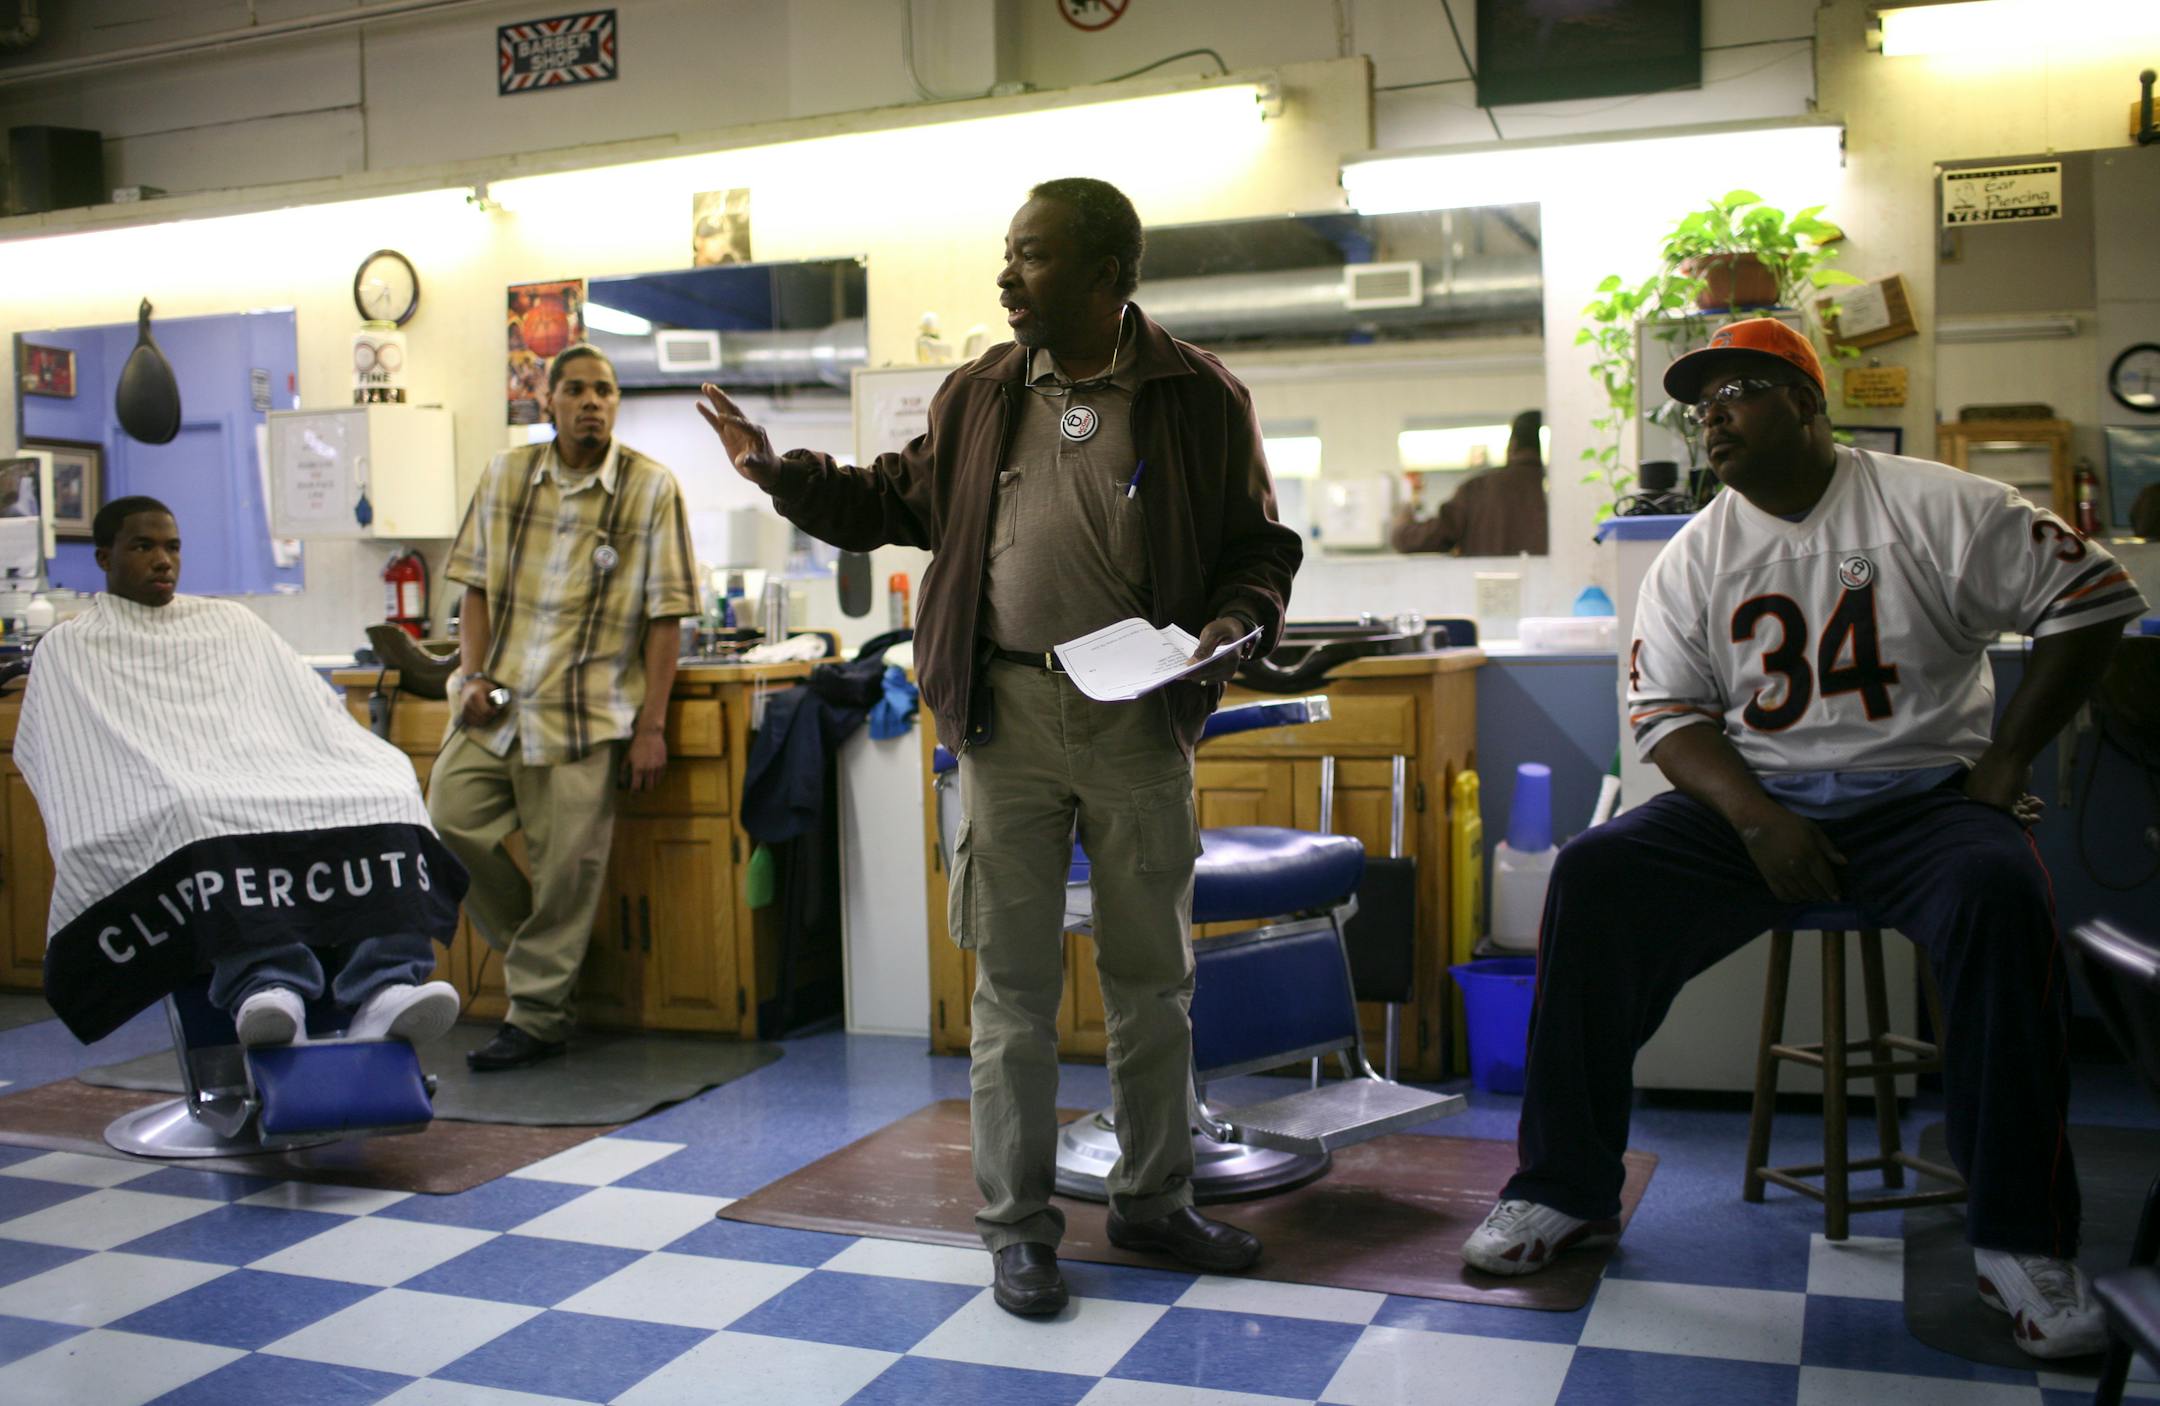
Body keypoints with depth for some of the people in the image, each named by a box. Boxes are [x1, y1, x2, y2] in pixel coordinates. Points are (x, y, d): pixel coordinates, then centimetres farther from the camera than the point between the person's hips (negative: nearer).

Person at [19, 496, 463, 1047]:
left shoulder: (232, 622, 29)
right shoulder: (68, 650, 20)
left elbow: (319, 715, 24)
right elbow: (64, 765, 8)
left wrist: (383, 769, 5)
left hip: (281, 782, 3)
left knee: (386, 794, -28)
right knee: (205, 815, -41)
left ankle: (384, 990, -45)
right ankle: (263, 982, -56)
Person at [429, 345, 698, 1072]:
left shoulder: (651, 488, -2)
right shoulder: (505, 475, 9)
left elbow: (664, 616, -4)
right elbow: (477, 584, 13)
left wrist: (651, 725, -8)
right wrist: (474, 674, -1)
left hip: (587, 710, -4)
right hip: (498, 703, 4)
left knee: (566, 867, -1)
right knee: (448, 824, -1)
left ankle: (536, 1016, 14)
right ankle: (532, 953, 23)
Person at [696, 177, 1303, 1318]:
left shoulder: (1199, 397, 0)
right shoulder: (978, 395, 8)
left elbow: (1260, 545, 5)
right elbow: (898, 500, 18)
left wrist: (1238, 622, -14)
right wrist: (779, 471, 9)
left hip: (1141, 716, -1)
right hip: (1007, 710, 1)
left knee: (1151, 974, 11)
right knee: (1014, 979, 5)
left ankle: (1154, 1200, 29)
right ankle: (1017, 1224, 18)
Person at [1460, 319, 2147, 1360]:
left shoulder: (1933, 507, 2)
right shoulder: (1693, 559, 10)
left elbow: (2091, 596, 3)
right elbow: (1668, 714, 3)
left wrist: (2007, 759, -3)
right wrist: (1757, 820, -14)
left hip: (1921, 796, -2)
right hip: (1751, 805, 2)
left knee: (2000, 895, -35)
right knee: (1592, 876, -21)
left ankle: (2022, 1240, -22)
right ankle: (1564, 1190, -13)